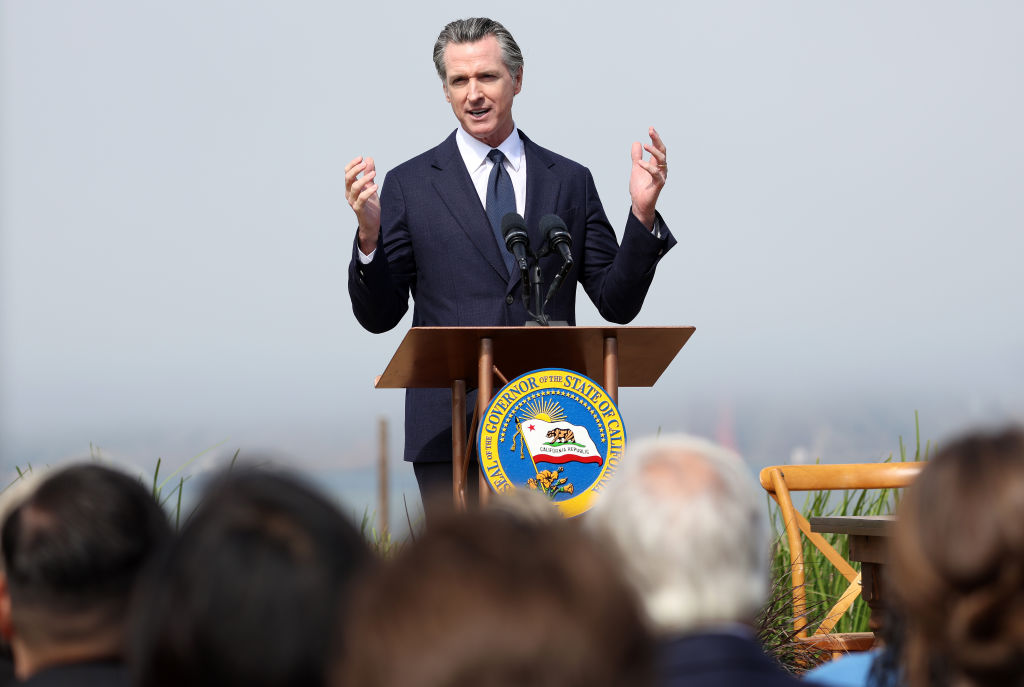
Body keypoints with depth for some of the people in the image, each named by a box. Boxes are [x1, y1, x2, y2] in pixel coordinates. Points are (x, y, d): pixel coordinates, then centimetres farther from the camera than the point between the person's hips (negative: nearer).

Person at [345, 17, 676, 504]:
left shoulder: (571, 181, 11)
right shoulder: (409, 185, 6)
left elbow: (617, 304, 9)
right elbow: (379, 315, 4)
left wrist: (642, 215, -5)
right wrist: (368, 234, -13)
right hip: (450, 432, -1)